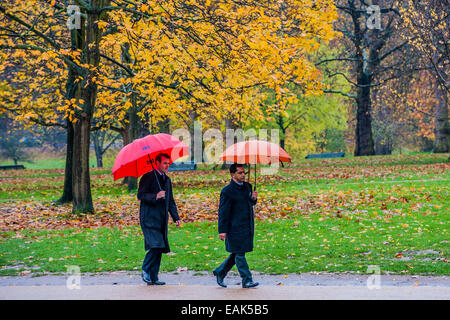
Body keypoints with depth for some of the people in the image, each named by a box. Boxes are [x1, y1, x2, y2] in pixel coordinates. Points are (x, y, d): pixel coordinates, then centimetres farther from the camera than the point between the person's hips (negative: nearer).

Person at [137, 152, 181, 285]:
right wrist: (155, 196, -25)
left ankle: (153, 277, 11)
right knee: (156, 246, -17)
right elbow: (140, 195, -11)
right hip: (149, 218, -7)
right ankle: (145, 271, -1)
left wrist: (176, 217, 13)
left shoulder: (167, 180, 18)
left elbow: (170, 201, 23)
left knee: (159, 249, 5)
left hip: (162, 220, 7)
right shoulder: (148, 177, -5)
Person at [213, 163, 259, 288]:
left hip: (247, 226, 8)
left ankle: (220, 272, 27)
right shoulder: (227, 191, -12)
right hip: (235, 228, -8)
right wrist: (222, 230, -15)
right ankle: (246, 280, 7)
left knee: (237, 254, 14)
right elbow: (223, 212, -12)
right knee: (239, 254, 1)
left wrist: (253, 199, -1)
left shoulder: (247, 186, 10)